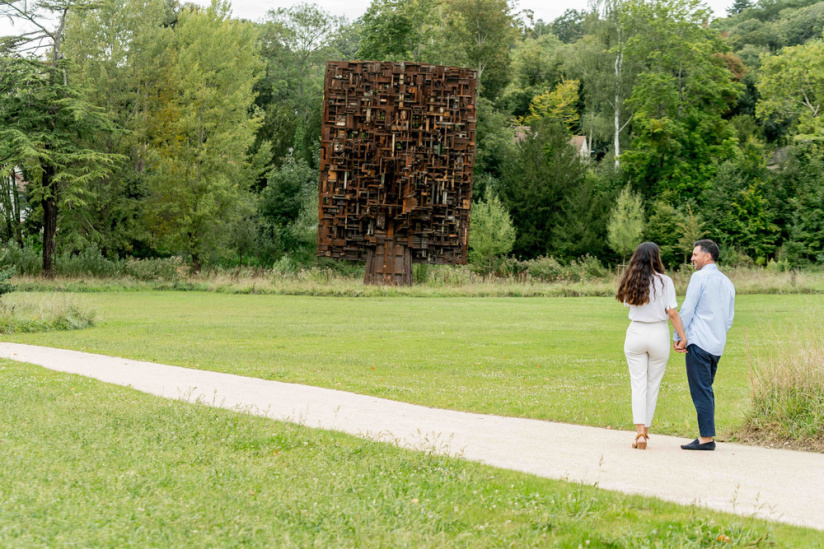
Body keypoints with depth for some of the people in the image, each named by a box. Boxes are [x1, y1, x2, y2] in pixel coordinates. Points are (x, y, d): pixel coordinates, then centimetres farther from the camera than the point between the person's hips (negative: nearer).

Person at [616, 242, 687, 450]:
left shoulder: (630, 282, 0)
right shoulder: (664, 281, -8)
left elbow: (627, 303, 7)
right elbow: (672, 313, -11)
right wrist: (683, 337, -5)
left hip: (635, 333, 1)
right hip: (659, 334, -1)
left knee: (638, 384, 2)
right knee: (653, 385, 11)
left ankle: (640, 432, -12)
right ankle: (645, 430, 16)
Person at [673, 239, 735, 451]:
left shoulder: (700, 277, -7)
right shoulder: (727, 283, 16)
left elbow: (687, 309, -10)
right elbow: (729, 318, 19)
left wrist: (678, 336, -3)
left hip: (699, 343, -8)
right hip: (717, 346, 8)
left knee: (701, 391, -7)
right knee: (706, 390, 13)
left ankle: (706, 438, -9)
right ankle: (707, 436, 11)